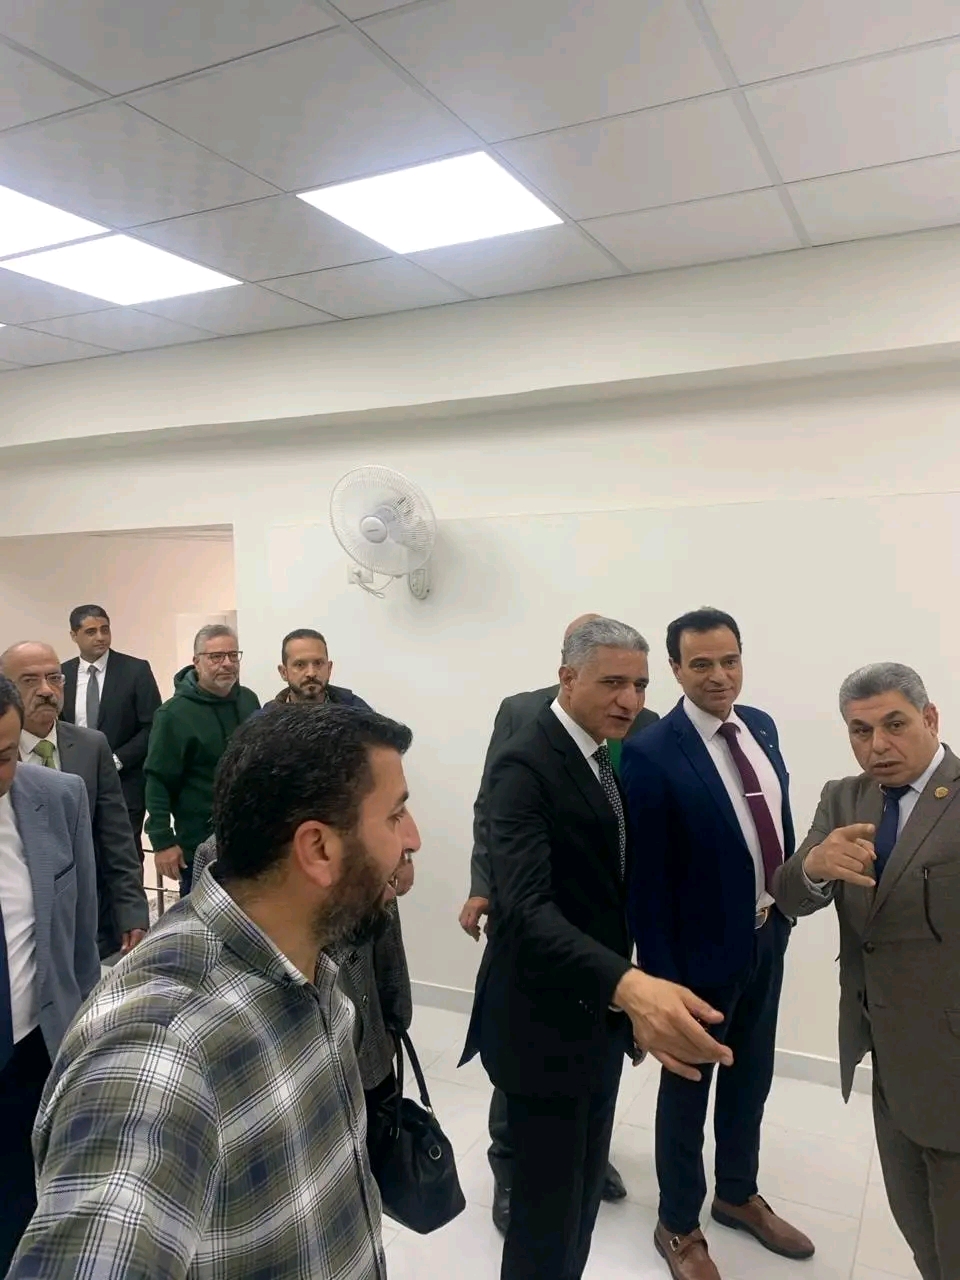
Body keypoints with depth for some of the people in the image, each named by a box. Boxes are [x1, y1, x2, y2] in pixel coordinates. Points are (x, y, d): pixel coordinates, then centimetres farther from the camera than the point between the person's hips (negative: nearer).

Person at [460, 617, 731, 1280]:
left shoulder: (601, 759, 6)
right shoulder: (526, 765, -23)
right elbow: (526, 906, -36)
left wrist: (627, 990, 13)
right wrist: (629, 984, -49)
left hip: (600, 1008, 9)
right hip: (547, 1018, -9)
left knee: (585, 1182, 23)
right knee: (549, 1198, 6)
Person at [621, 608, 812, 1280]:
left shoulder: (761, 725, -1)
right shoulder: (652, 753, -23)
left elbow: (780, 820, 10)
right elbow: (647, 876, -20)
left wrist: (789, 901, 11)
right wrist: (661, 972, -17)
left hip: (768, 935, 7)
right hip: (702, 947, -7)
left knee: (751, 1077, 25)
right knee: (688, 1089, 15)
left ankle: (739, 1194, 49)